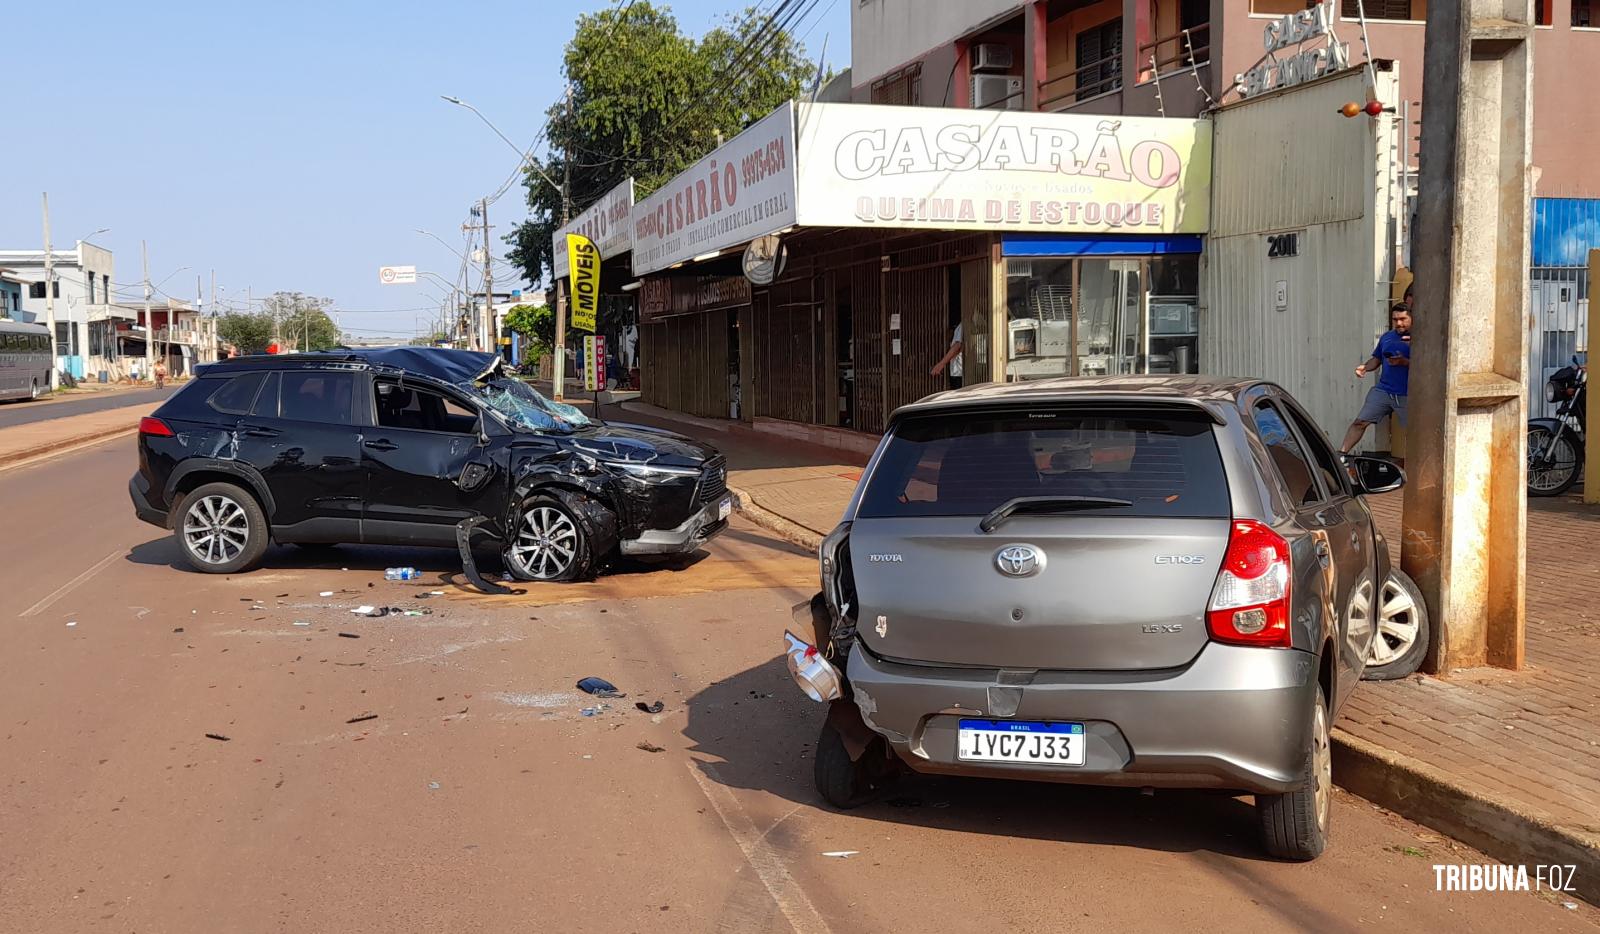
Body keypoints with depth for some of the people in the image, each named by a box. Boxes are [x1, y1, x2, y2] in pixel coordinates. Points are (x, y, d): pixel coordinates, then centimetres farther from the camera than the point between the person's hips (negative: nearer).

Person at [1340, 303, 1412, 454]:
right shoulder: (1387, 337, 13)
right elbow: (1376, 359, 21)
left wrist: (1404, 362, -24)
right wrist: (1365, 367, 1)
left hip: (1407, 396, -4)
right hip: (1383, 390, 4)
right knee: (1360, 422, -3)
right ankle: (1342, 453, 0)